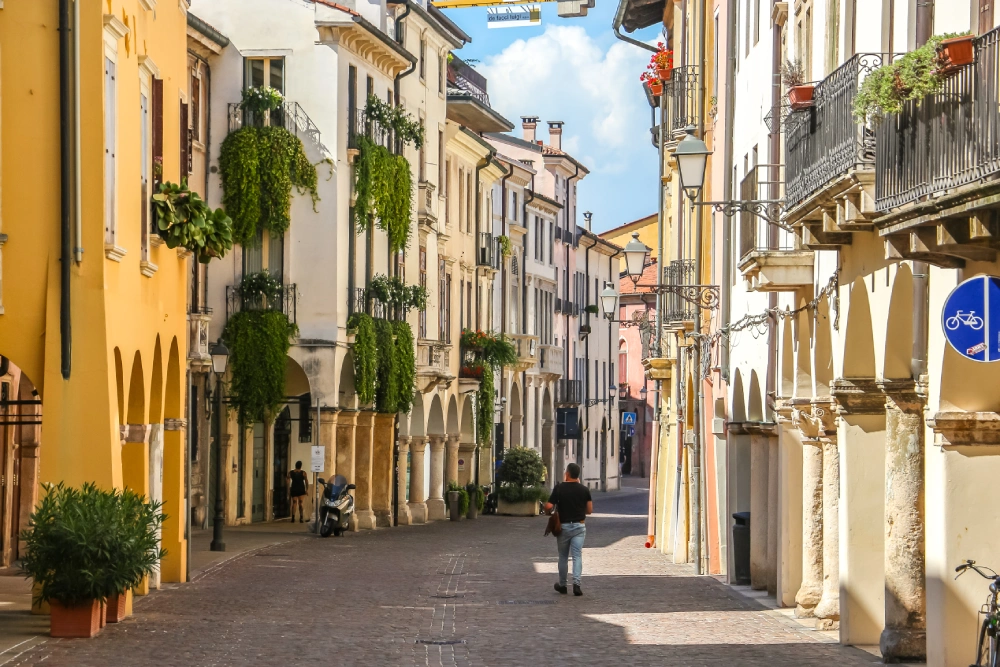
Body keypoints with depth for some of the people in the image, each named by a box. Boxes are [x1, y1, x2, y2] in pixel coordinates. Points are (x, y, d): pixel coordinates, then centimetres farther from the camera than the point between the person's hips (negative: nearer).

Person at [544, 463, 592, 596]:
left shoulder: (559, 488, -9)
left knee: (563, 557, 12)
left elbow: (549, 506, -14)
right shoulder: (584, 490, -2)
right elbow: (590, 510, 2)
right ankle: (576, 583, -17)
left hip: (563, 526, -1)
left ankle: (562, 585, 21)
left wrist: (548, 513, 8)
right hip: (579, 526, 1)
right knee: (577, 555, -2)